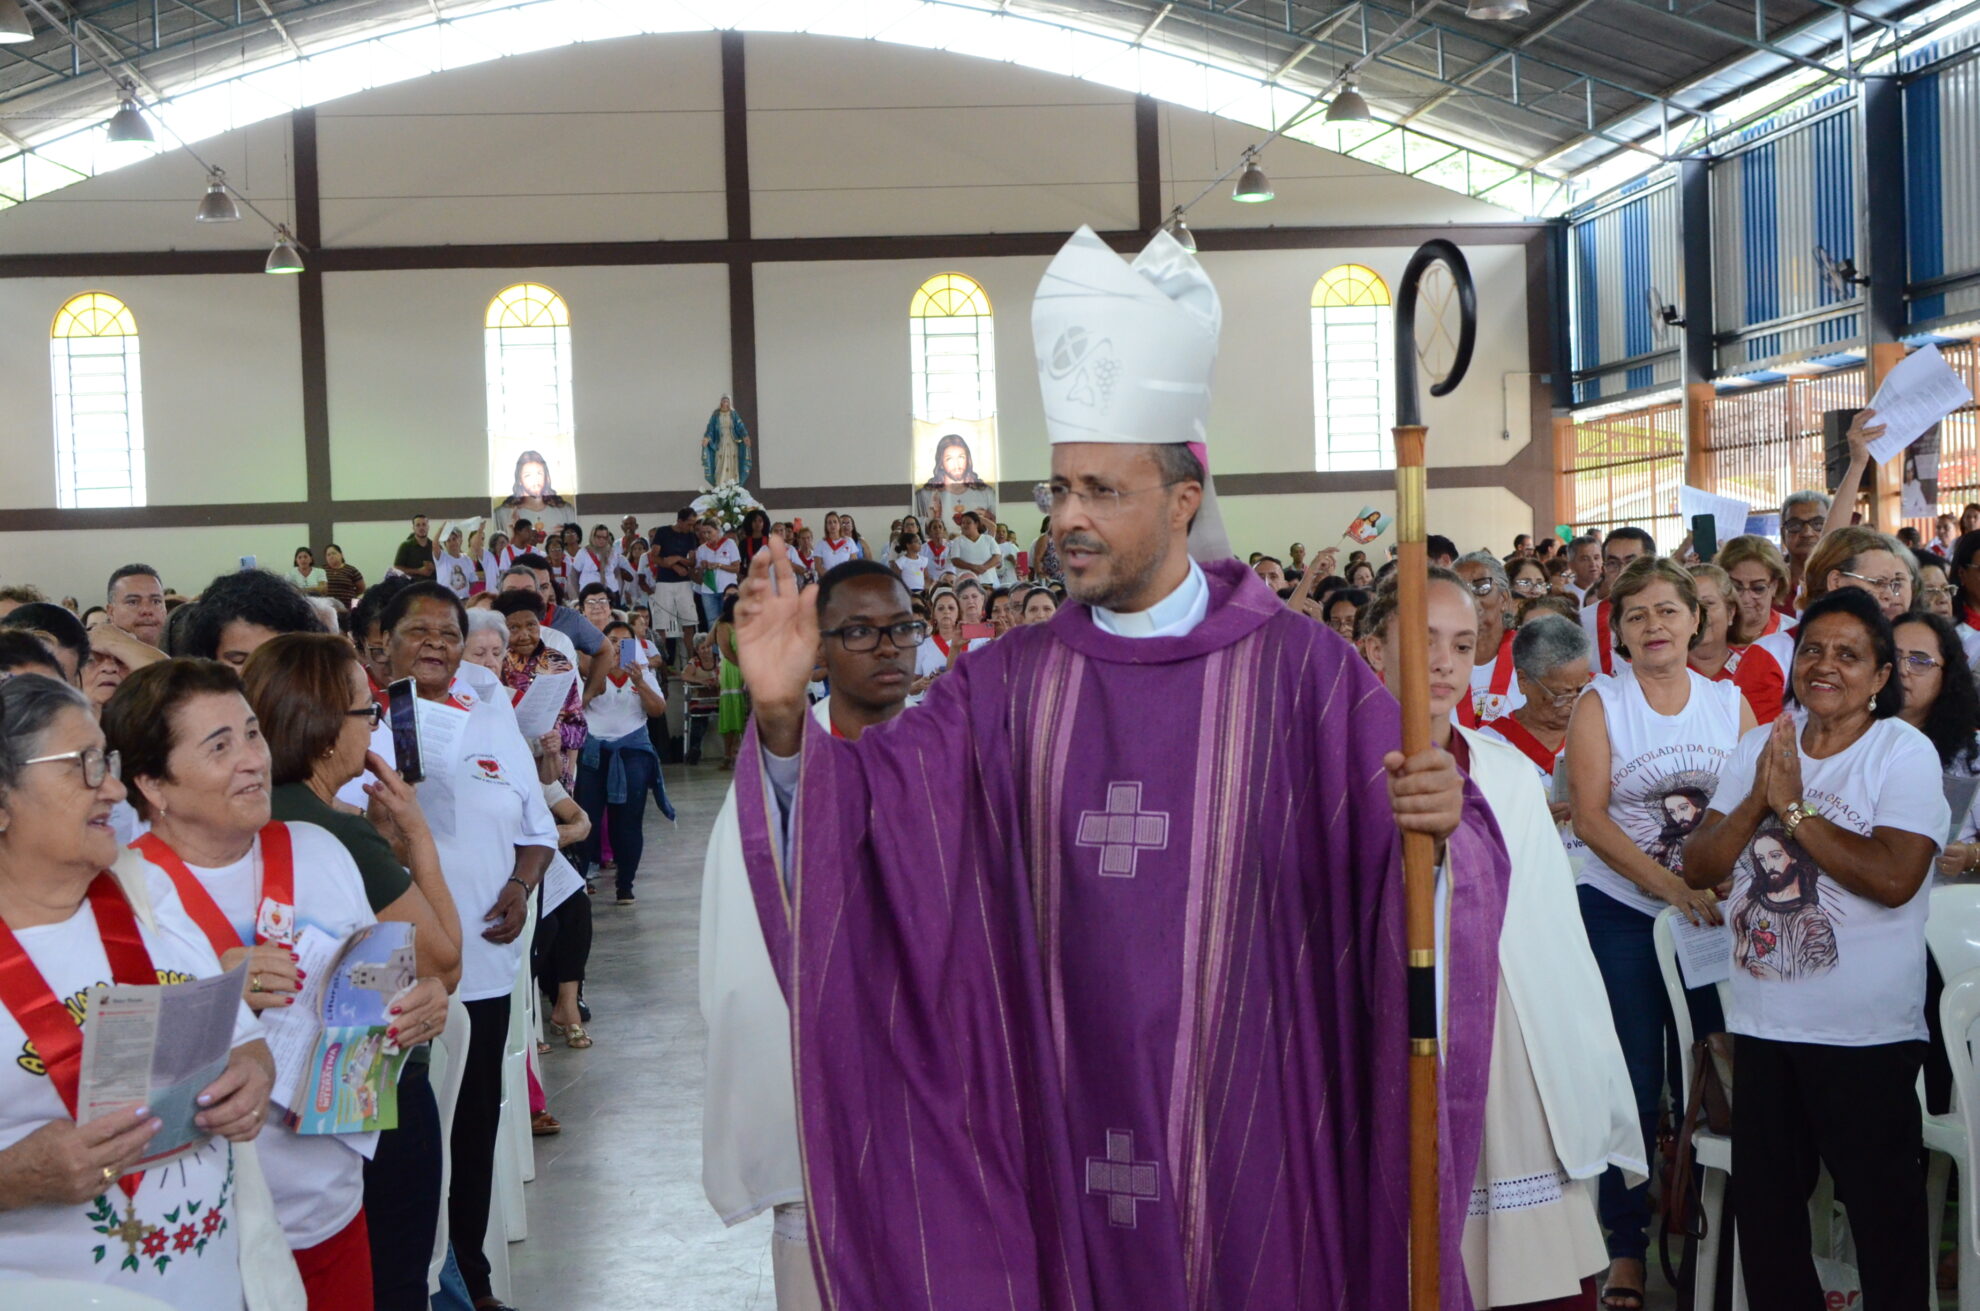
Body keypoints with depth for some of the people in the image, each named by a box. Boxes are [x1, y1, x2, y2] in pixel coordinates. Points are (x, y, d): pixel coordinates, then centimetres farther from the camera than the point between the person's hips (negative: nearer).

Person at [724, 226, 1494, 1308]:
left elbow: (1417, 839, -9)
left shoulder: (1296, 670, -5)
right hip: (1066, 1122, 3)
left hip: (1243, 1122, -2)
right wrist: (785, 716, -19)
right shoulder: (1013, 681, 5)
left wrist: (1439, 822, -31)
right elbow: (864, 800, -2)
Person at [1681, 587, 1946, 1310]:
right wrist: (1758, 801, -13)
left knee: (1883, 1206, 6)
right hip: (1762, 1020, 5)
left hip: (1866, 1030, -5)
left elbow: (1894, 878, -23)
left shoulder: (1904, 750, -9)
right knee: (1763, 1203, 16)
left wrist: (1793, 808, -18)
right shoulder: (1760, 746, 7)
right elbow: (1699, 867, 3)